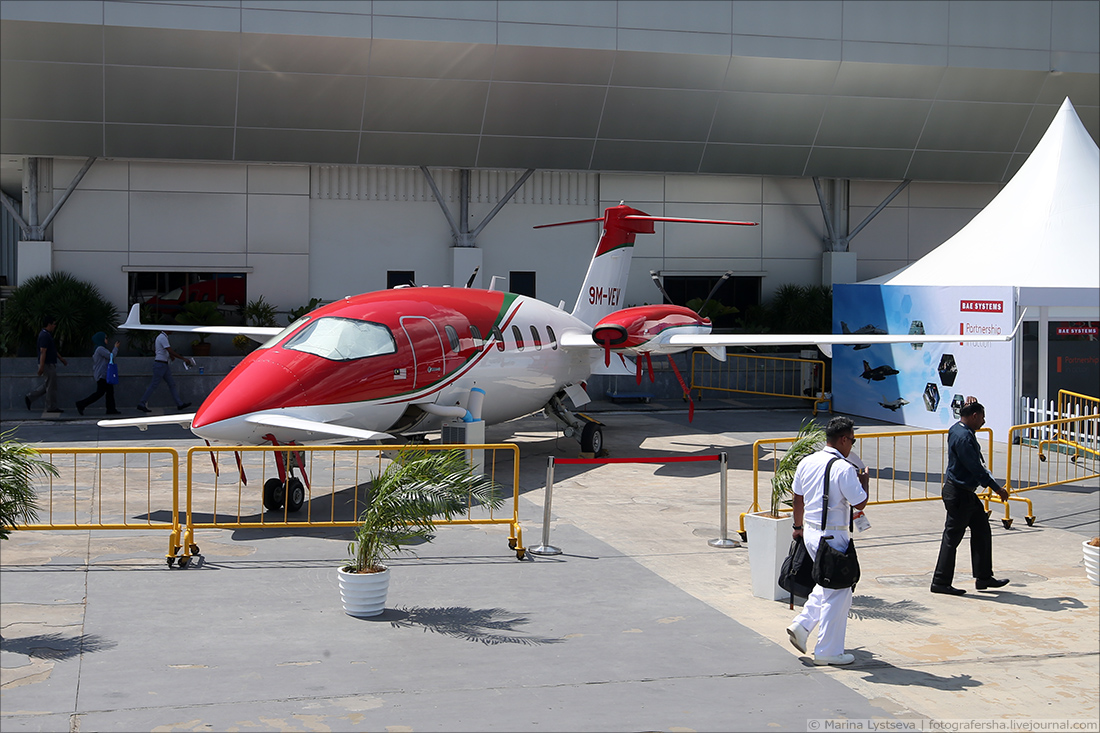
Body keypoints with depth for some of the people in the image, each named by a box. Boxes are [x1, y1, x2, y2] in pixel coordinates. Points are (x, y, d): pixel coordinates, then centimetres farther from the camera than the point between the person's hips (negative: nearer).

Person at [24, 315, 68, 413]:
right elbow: (43, 352, -23)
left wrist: (61, 358, 31)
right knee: (51, 386, -2)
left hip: (50, 364, 10)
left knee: (48, 385, 16)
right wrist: (41, 367, -26)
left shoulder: (46, 334, 15)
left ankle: (29, 397, 16)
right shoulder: (45, 336, -18)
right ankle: (52, 407, 5)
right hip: (48, 365, -10)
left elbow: (53, 350, 25)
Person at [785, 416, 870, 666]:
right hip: (832, 537, -8)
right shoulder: (844, 469, -18)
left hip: (810, 532, 8)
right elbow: (860, 503, -14)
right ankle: (828, 651, 9)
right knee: (838, 591, 3)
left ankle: (801, 626, 15)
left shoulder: (806, 463, 5)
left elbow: (798, 498, 15)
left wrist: (798, 526, 28)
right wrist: (863, 481, 4)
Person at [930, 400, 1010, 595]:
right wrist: (996, 488, -13)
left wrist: (970, 405, 14)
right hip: (959, 494, -10)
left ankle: (984, 577, 23)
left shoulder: (958, 429, 6)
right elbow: (976, 468, -22)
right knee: (952, 537, -2)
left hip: (966, 493, 10)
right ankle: (940, 583, 6)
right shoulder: (963, 437, -23)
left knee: (982, 530, 15)